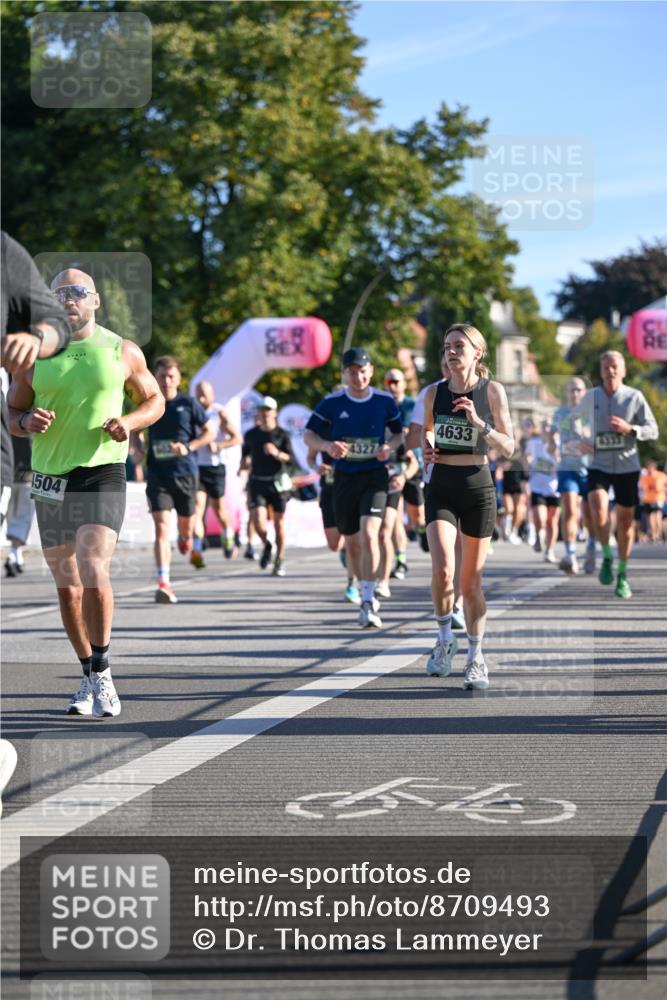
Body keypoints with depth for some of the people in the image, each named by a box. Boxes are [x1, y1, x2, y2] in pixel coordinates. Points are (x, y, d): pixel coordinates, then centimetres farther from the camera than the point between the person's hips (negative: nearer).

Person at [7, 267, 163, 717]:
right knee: (68, 587, 9)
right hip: (50, 477, 3)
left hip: (103, 474, -3)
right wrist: (28, 422, -12)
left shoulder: (123, 352, 1)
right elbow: (12, 413, 11)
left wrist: (129, 422, -8)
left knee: (94, 573, -20)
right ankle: (90, 677, 24)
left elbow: (154, 400, 12)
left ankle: (103, 675, -7)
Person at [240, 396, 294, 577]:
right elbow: (246, 453, 25)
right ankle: (266, 545, 17)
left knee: (279, 522, 4)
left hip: (278, 483, -1)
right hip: (257, 483, 1)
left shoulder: (282, 435, -1)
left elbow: (291, 460, -8)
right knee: (258, 520, -15)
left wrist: (277, 453, -24)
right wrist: (244, 462, 5)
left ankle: (280, 560, 19)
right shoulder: (251, 435, 7)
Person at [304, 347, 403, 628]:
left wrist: (390, 446, -9)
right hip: (344, 476, 2)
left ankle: (368, 603, -20)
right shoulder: (332, 402, -3)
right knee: (352, 542, 11)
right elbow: (308, 435, 1)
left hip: (374, 475, -2)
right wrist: (328, 445, -20)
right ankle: (366, 590, 36)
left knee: (369, 535, -21)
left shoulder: (385, 401, -1)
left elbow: (399, 432, 13)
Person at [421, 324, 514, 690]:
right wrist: (426, 449, 4)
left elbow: (508, 447, -5)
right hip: (441, 488, 1)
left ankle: (475, 656, 21)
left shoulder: (492, 391, -2)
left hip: (477, 486, -1)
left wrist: (479, 423, -19)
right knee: (442, 570, -18)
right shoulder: (434, 393, 4)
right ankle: (445, 639, 6)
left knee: (471, 581, 5)